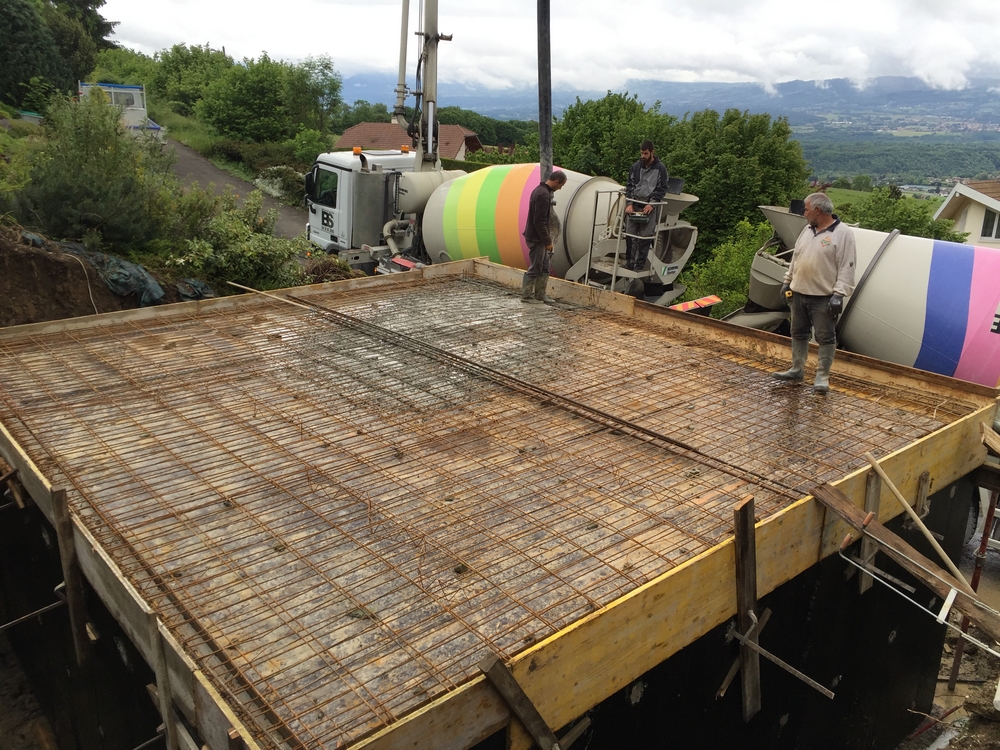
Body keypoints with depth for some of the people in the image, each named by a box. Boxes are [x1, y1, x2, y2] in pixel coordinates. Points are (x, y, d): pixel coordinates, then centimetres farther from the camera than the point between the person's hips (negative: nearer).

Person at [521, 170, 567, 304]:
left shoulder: (539, 190, 12)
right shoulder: (544, 194, -21)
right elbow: (540, 221, -24)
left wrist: (547, 239, 20)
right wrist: (547, 241, -17)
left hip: (539, 237, 10)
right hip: (536, 238, -10)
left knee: (545, 267, 14)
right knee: (535, 268, -2)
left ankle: (540, 295, 19)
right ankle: (526, 296, 7)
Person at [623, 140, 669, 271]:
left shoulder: (660, 168, 0)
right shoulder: (635, 167, 9)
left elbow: (662, 189, 0)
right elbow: (629, 186, 11)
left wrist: (651, 204, -12)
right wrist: (629, 204, -3)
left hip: (650, 207, -3)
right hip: (634, 205, 3)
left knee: (645, 237, -6)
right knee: (630, 235, -1)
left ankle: (640, 265, -2)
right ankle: (629, 264, 7)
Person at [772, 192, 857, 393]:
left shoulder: (843, 233, -11)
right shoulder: (807, 230, 11)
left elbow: (846, 268, -15)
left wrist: (839, 294, -20)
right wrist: (787, 281, 18)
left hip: (824, 298, -7)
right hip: (799, 293, 7)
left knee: (825, 338, 1)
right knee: (798, 333, 15)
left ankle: (822, 377, 7)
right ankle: (796, 371, 27)